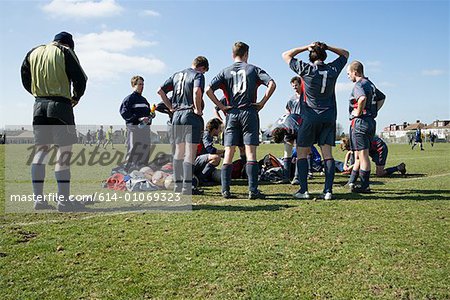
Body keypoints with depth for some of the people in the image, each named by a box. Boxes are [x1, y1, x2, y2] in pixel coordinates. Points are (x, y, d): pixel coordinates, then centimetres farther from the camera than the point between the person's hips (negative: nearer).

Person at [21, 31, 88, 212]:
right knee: (64, 150, -7)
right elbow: (80, 79, -6)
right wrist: (76, 98, 9)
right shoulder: (65, 52, 1)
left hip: (39, 104, 6)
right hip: (60, 105, -6)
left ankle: (38, 199, 8)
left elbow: (25, 78, 17)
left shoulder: (33, 53, 17)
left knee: (40, 150, 9)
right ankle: (64, 200, -10)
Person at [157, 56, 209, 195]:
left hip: (177, 115, 7)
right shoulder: (198, 75, -4)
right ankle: (187, 188, -6)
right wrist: (198, 109, -13)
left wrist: (171, 107, 15)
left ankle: (178, 185, 16)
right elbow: (197, 91, -25)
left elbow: (160, 91, 15)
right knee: (190, 153, -5)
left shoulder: (177, 75, 17)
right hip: (191, 115, -6)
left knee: (179, 152, 13)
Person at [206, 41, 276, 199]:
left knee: (228, 153, 4)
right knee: (250, 152, -2)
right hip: (249, 112, -2)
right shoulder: (253, 69, 6)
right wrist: (262, 102, -1)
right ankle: (253, 190, -5)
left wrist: (221, 106, 1)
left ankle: (225, 190, 3)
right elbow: (272, 84, -7)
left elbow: (209, 90, -2)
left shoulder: (225, 71, 9)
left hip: (231, 114, 2)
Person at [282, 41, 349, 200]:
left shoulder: (306, 69, -8)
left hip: (310, 117, -3)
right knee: (327, 153, 4)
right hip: (329, 117, 3)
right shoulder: (333, 69, 1)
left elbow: (286, 55, 6)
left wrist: (305, 47, 3)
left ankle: (303, 190, 0)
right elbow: (345, 53, 23)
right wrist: (326, 47, 9)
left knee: (302, 153, 5)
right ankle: (328, 190, 0)